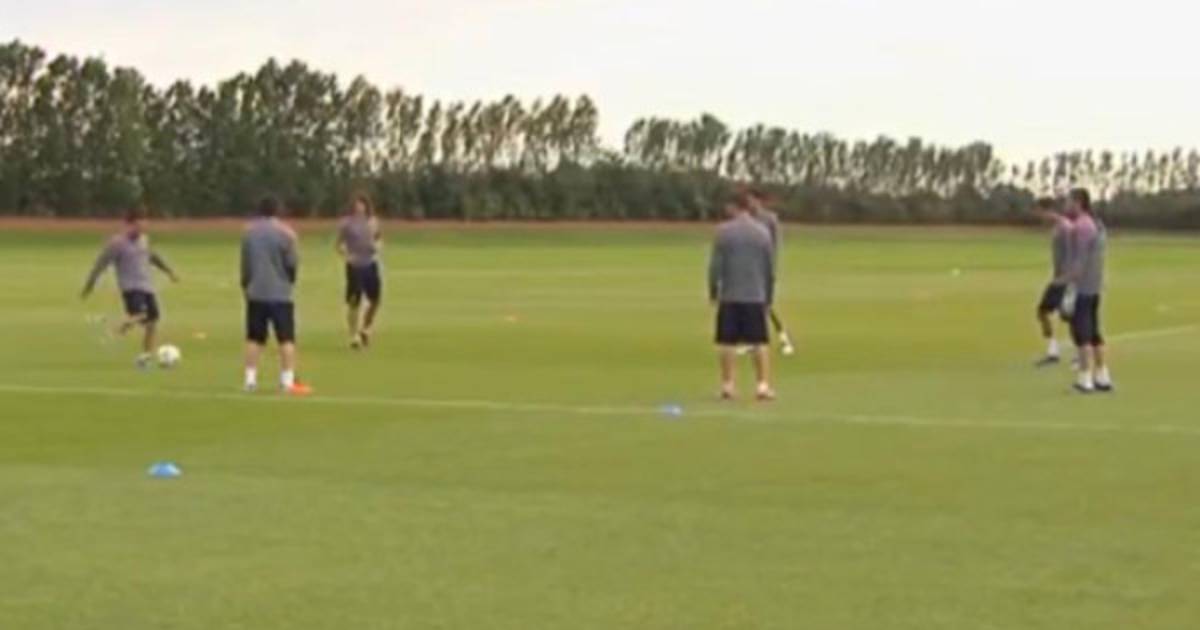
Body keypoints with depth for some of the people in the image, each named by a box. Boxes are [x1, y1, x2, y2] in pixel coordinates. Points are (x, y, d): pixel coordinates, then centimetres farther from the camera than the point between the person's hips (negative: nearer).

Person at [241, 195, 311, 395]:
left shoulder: (249, 232, 5)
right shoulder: (285, 232, -8)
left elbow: (245, 264, 9)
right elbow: (293, 264, -7)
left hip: (255, 294, 4)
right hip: (280, 294, -4)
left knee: (254, 338, 11)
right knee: (286, 338, -1)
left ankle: (250, 379, 9)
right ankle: (288, 381, -7)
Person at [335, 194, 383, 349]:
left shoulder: (372, 222, 7)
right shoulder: (346, 223, -5)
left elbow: (379, 238, 20)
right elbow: (340, 244, -1)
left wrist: (377, 245, -3)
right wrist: (345, 254, -19)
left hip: (371, 264, 4)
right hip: (355, 266, -4)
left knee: (375, 299, 4)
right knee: (354, 302, -1)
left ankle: (365, 329, 26)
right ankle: (354, 336, 8)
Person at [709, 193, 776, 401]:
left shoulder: (724, 231, -4)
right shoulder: (762, 232, 4)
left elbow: (715, 265, -5)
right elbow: (770, 268, 7)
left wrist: (713, 291, 7)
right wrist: (768, 295, 15)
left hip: (729, 297, -2)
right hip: (756, 297, 2)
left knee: (728, 342, 5)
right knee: (759, 343, 5)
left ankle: (728, 385, 5)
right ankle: (763, 385, -1)